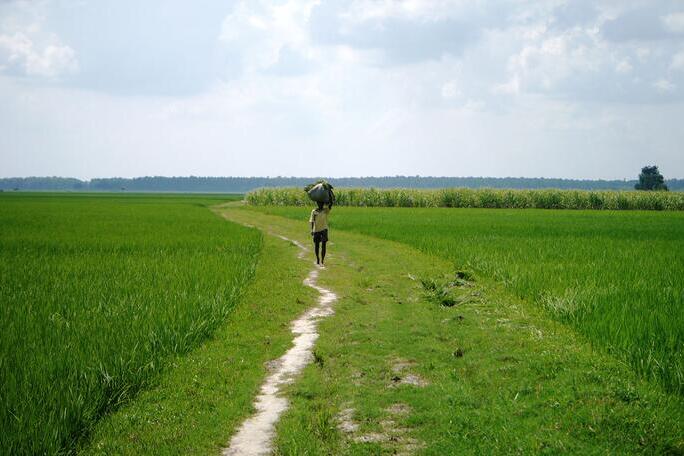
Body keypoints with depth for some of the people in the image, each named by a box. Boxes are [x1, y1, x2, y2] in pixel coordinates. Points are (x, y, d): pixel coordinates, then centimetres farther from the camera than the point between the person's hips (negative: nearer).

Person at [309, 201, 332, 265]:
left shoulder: (326, 210, 1)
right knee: (316, 245, 9)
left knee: (323, 244, -11)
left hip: (324, 229, -1)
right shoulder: (314, 211, 1)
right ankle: (317, 258, 28)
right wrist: (312, 230, -10)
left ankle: (322, 259, -9)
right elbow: (312, 221, -1)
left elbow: (331, 204, -14)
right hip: (316, 230, 1)